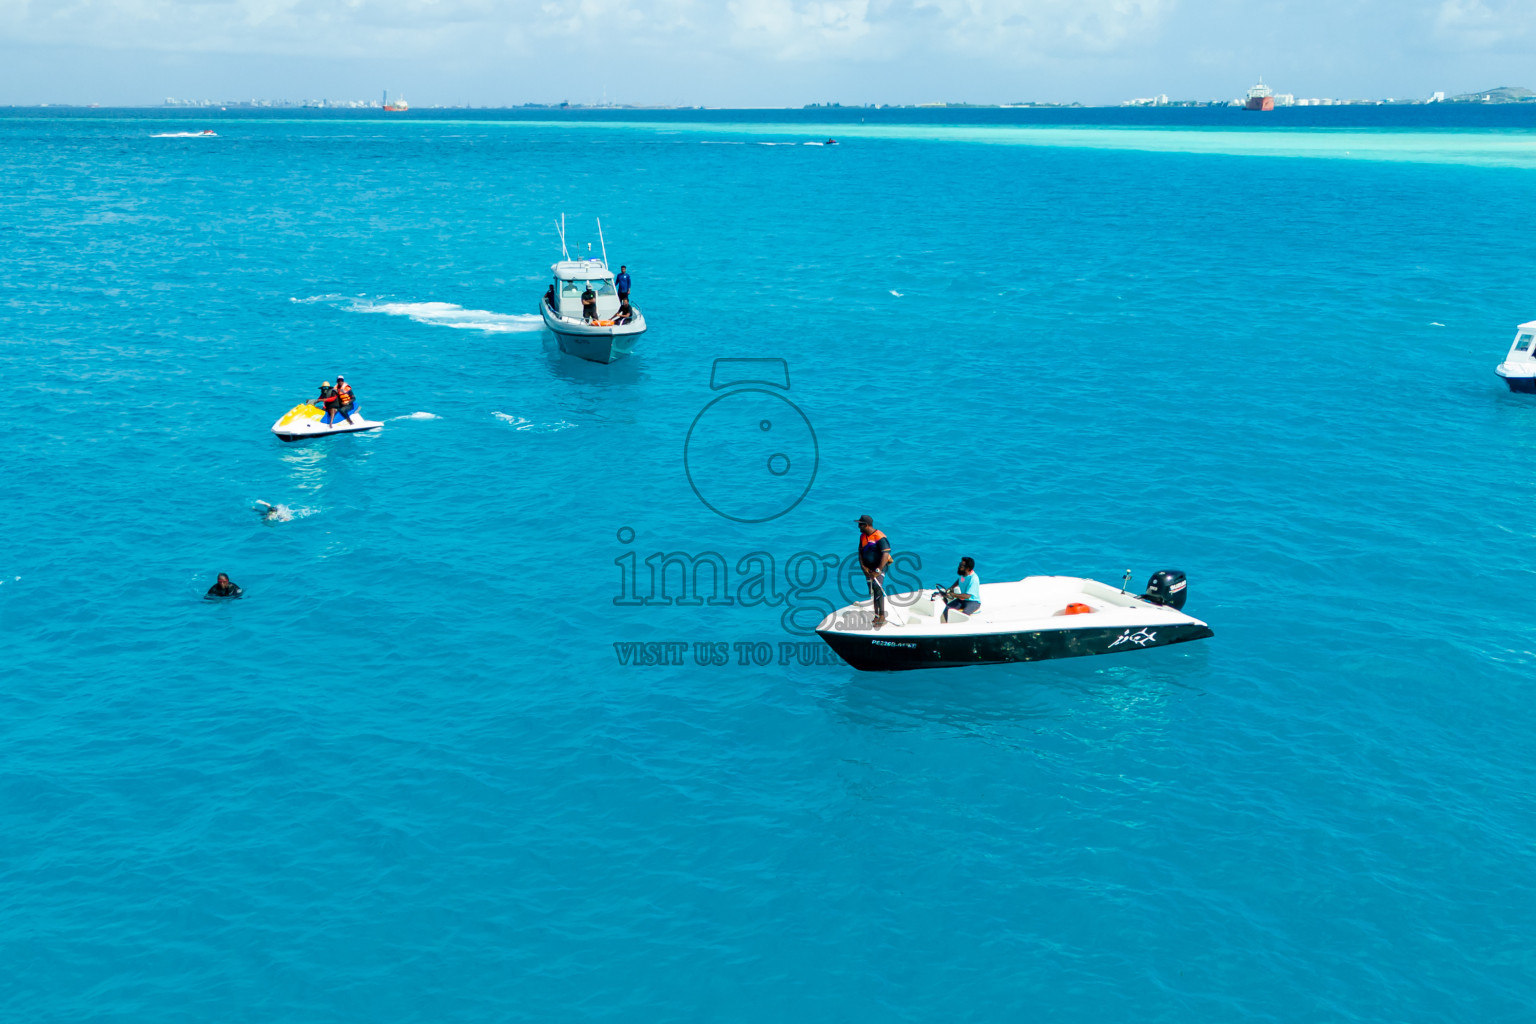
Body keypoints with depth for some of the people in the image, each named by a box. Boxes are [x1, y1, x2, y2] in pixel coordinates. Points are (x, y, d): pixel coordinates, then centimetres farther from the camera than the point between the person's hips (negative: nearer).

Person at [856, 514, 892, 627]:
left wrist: (878, 571, -25)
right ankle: (876, 616, 17)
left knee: (878, 588, -19)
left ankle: (882, 616, -17)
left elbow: (885, 555, -23)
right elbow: (860, 552, 14)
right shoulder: (862, 537, 8)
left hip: (880, 566, -7)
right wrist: (863, 567, -1)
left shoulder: (880, 537, -17)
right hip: (868, 569, 8)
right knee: (872, 592, 9)